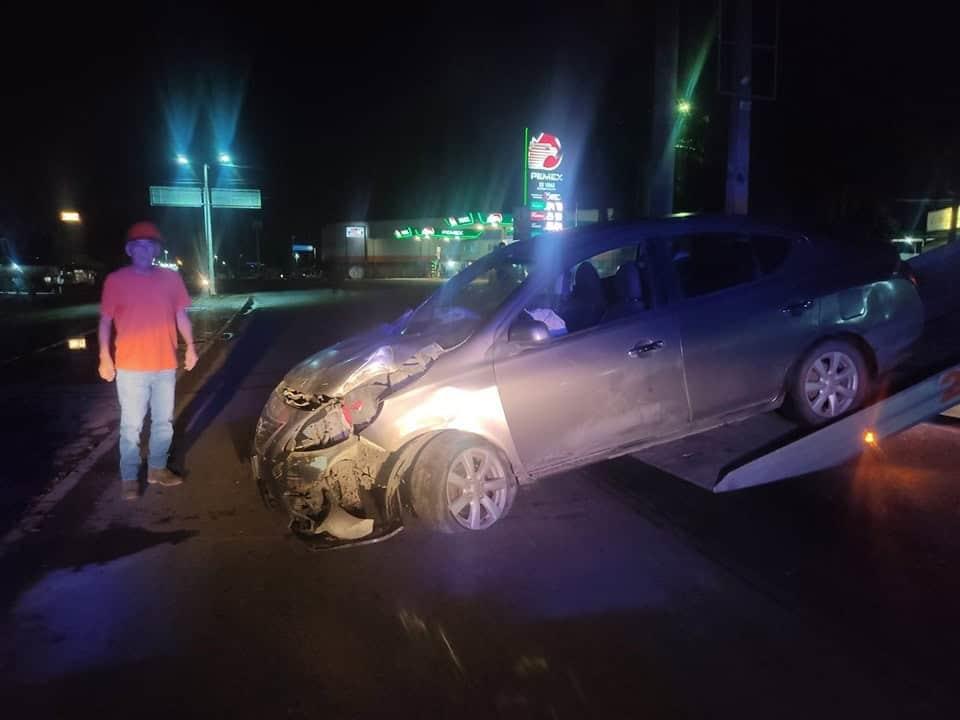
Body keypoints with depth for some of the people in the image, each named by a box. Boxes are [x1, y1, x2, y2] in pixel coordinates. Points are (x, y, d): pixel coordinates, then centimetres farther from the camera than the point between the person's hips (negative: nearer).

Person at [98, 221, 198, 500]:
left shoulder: (171, 278, 4)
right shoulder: (116, 280, -4)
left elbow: (181, 315, 10)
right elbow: (105, 321, -1)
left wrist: (190, 346, 3)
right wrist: (105, 357, -8)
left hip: (165, 365, 3)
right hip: (131, 367, -3)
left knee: (164, 422, 13)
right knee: (131, 426, 2)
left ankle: (158, 468, 29)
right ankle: (129, 478, 15)